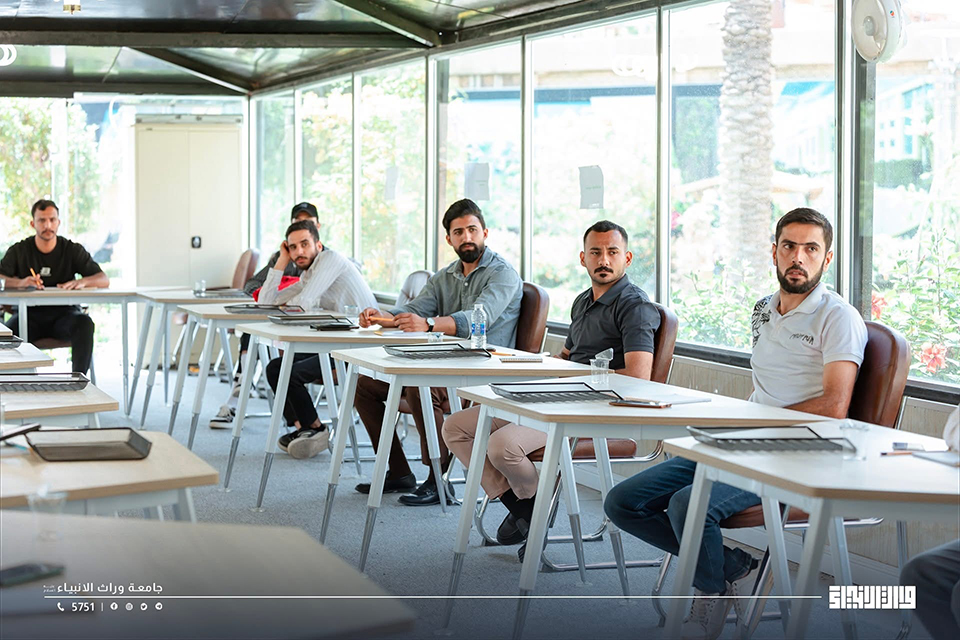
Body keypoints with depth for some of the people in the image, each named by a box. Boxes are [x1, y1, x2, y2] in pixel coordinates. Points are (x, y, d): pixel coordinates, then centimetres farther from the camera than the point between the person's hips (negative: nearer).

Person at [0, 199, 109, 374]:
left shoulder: (73, 250, 5)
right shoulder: (18, 251, 5)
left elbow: (104, 280, -2)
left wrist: (82, 282, -25)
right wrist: (20, 282, -31)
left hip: (64, 313, 0)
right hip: (29, 315, 0)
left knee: (84, 323, -34)